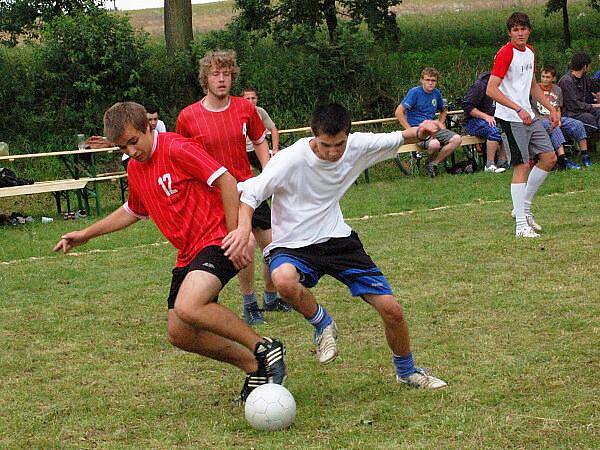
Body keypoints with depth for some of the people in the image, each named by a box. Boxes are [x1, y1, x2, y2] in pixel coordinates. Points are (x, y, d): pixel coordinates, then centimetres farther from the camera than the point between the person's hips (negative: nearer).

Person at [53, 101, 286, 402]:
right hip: (188, 253, 9)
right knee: (180, 334, 4)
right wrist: (86, 234, 29)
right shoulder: (135, 167, 14)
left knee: (188, 307, -32)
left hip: (216, 240, -9)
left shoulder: (177, 149, -13)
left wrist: (235, 235, -20)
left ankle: (264, 349, -17)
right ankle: (253, 366, 17)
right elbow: (132, 211, 32)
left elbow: (226, 182, -17)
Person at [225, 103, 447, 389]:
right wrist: (244, 228, -38)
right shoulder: (291, 160, -22)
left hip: (337, 238, 4)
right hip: (292, 247, -4)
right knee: (284, 280, -41)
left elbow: (393, 140, 8)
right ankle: (322, 324, -8)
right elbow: (250, 192, -20)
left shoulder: (356, 146, -7)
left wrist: (418, 132, -14)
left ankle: (406, 371, 26)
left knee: (391, 309, -3)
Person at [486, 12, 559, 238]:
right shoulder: (505, 53, -14)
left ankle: (524, 208, 18)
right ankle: (521, 225, -8)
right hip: (510, 118, -9)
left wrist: (551, 108, 19)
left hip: (528, 117, 9)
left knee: (549, 158, 7)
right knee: (522, 166, -10)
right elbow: (491, 90, -21)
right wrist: (519, 110, -25)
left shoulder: (529, 52, 12)